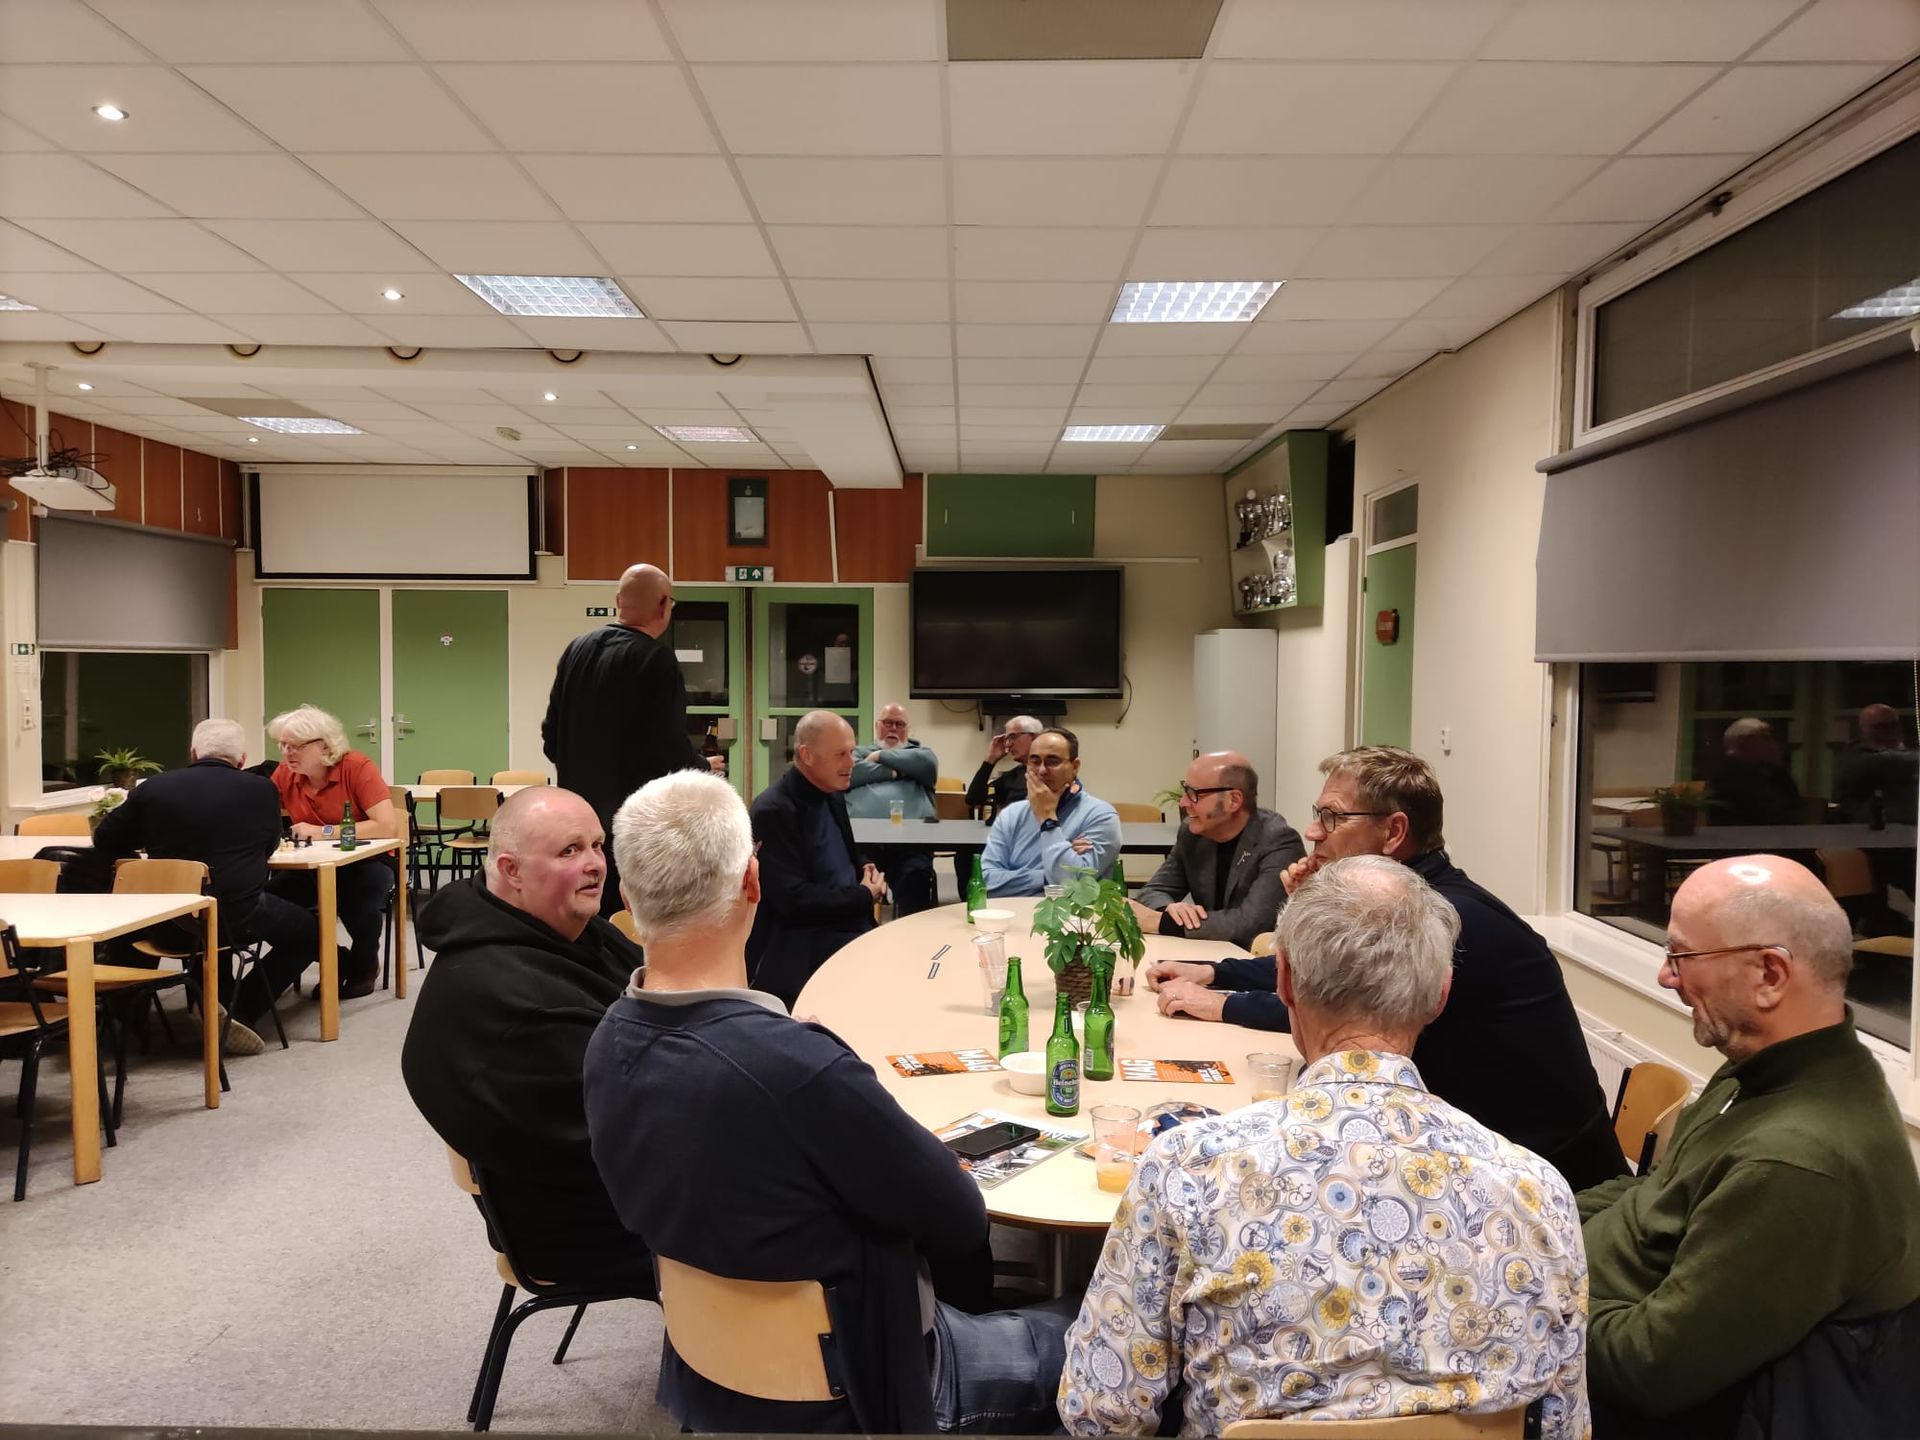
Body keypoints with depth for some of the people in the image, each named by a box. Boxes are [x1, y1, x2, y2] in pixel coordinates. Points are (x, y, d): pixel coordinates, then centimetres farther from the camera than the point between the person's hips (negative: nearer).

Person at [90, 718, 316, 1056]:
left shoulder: (152, 788, 1)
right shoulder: (261, 790, -4)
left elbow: (105, 843, 12)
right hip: (238, 918, -4)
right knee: (305, 931, 21)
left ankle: (219, 1005, 23)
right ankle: (240, 1012, 5)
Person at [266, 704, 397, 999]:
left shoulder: (357, 768, -20)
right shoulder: (285, 774, -5)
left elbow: (388, 827, -28)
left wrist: (324, 832, -26)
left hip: (365, 861, -5)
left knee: (359, 903, -34)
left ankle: (364, 964, 2)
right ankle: (338, 961, 4)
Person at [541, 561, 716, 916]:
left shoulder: (576, 649, 4)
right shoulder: (656, 660, -17)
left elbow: (551, 737, 10)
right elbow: (670, 748, -18)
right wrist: (703, 766, 2)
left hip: (578, 813, 7)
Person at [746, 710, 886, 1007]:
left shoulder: (833, 795, 10)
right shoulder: (773, 810, -17)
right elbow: (793, 899, -21)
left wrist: (866, 875, 0)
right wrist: (864, 896, -11)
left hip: (850, 921, 8)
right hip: (800, 943, -8)